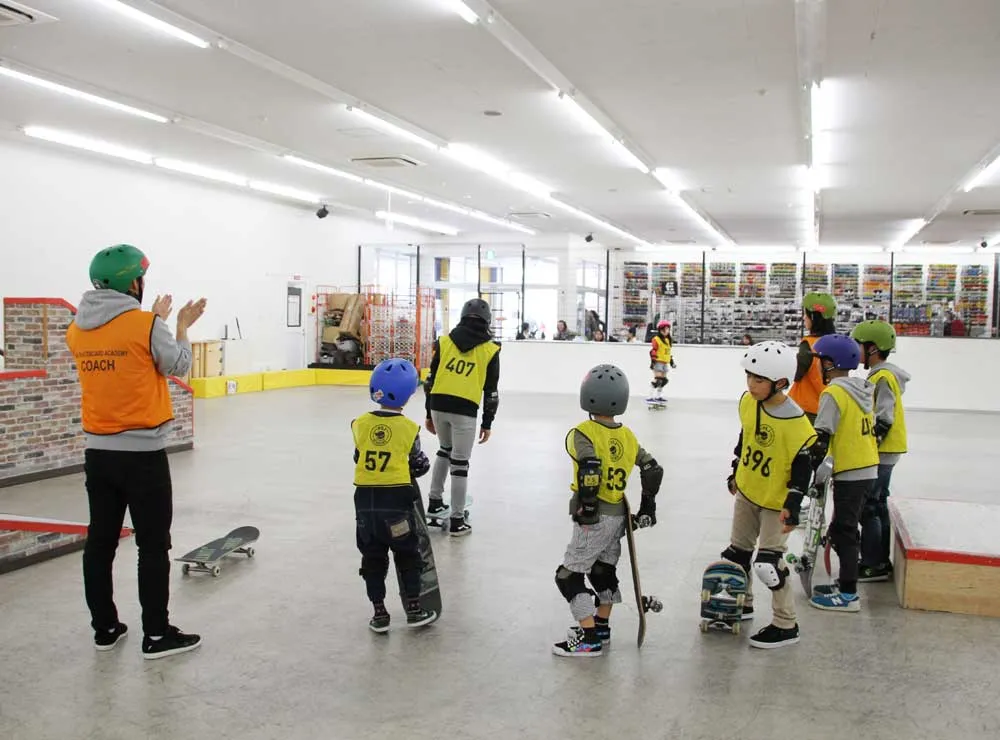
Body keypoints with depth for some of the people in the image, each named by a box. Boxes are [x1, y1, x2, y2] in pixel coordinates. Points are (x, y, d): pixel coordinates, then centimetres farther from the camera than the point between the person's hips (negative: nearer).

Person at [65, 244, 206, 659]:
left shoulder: (76, 329, 4)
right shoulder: (146, 324, -14)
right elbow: (179, 366, -3)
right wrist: (182, 326, 11)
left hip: (97, 452, 6)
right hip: (142, 452, -6)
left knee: (100, 541, 13)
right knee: (153, 545, 2)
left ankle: (104, 628, 23)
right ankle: (157, 635, 8)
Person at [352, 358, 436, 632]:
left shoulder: (360, 424, -2)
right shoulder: (409, 428, -9)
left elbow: (359, 457, 10)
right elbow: (418, 464, 1)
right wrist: (422, 465, 23)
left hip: (365, 497, 3)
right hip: (396, 498, -2)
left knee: (373, 557, 12)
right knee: (407, 555, 12)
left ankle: (379, 613, 16)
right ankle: (413, 609, 17)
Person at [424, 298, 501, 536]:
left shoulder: (444, 341, 9)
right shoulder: (490, 349, 3)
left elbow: (430, 379, 9)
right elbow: (491, 391, 4)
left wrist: (429, 414, 17)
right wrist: (487, 423, 12)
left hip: (439, 404, 3)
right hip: (465, 410, -3)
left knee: (445, 450, 27)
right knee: (460, 463, 4)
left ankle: (434, 502, 28)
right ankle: (457, 520, 9)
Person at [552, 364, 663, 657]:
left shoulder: (582, 433, -14)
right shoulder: (627, 436, 7)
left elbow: (590, 467, -29)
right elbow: (653, 469, 11)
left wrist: (586, 507, -20)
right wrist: (647, 507, 21)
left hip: (595, 518, -8)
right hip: (618, 515, 8)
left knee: (570, 575, 0)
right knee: (603, 570, 22)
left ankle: (589, 639, 0)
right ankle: (601, 625, 34)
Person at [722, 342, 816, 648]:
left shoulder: (795, 423, -27)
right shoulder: (747, 402, -7)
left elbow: (803, 468, -20)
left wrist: (792, 505, -22)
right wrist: (735, 473, 18)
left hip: (776, 501, -7)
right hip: (747, 491, 7)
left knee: (768, 562, -9)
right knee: (738, 551, 18)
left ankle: (786, 626, 7)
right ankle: (741, 603, 39)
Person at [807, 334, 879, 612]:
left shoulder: (834, 392, -15)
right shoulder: (865, 389, 11)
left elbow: (822, 437, -19)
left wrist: (811, 471, -13)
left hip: (850, 474, -9)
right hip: (869, 469, 9)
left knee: (843, 531, -1)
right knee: (844, 528, 18)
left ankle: (848, 595, 3)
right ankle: (846, 582, 26)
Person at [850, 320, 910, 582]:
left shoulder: (883, 377, -17)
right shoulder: (880, 375, 15)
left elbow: (883, 420, -22)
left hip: (881, 452, -11)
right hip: (881, 453, 11)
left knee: (867, 507, -6)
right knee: (878, 506, 16)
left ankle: (874, 565, -1)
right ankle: (881, 561, 24)